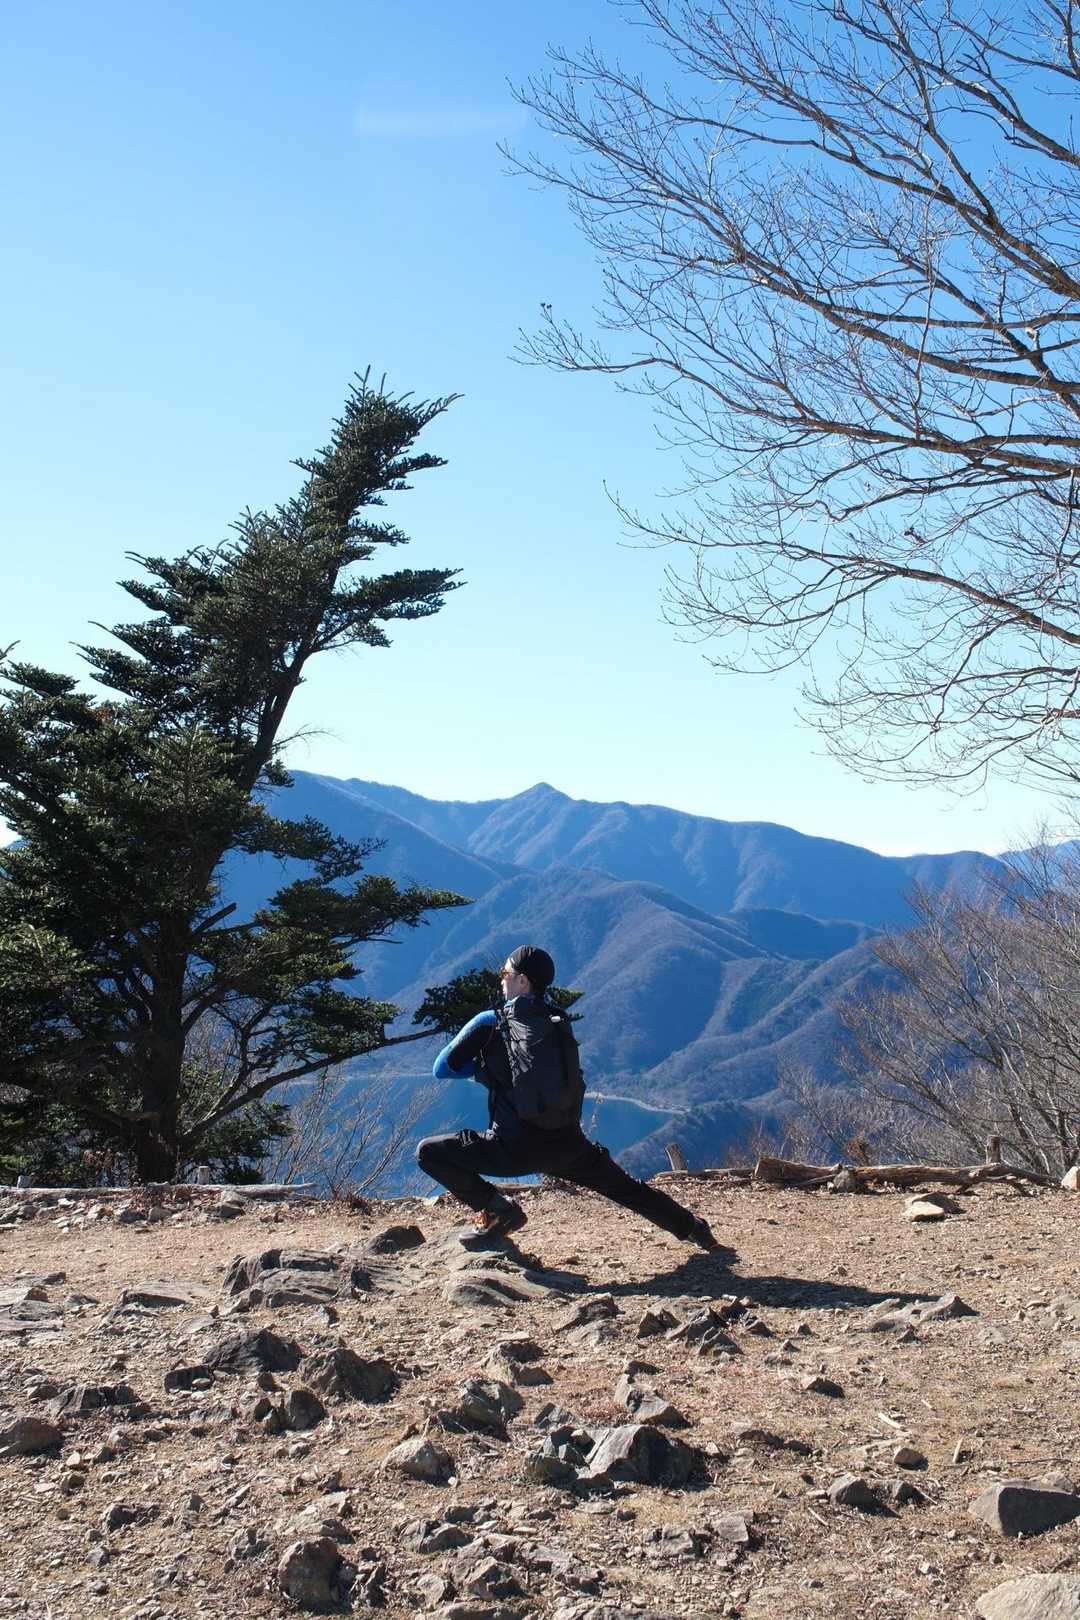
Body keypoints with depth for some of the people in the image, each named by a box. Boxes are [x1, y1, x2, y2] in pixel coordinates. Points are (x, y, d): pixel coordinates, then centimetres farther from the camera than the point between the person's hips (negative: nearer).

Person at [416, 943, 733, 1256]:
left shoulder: (490, 1023, -4)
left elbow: (442, 1069, 2)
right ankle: (702, 1236, 22)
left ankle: (499, 1209, -1)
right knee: (629, 1190, 23)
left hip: (515, 1149, -6)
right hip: (567, 1144, 6)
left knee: (428, 1151, 4)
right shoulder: (558, 1023, 12)